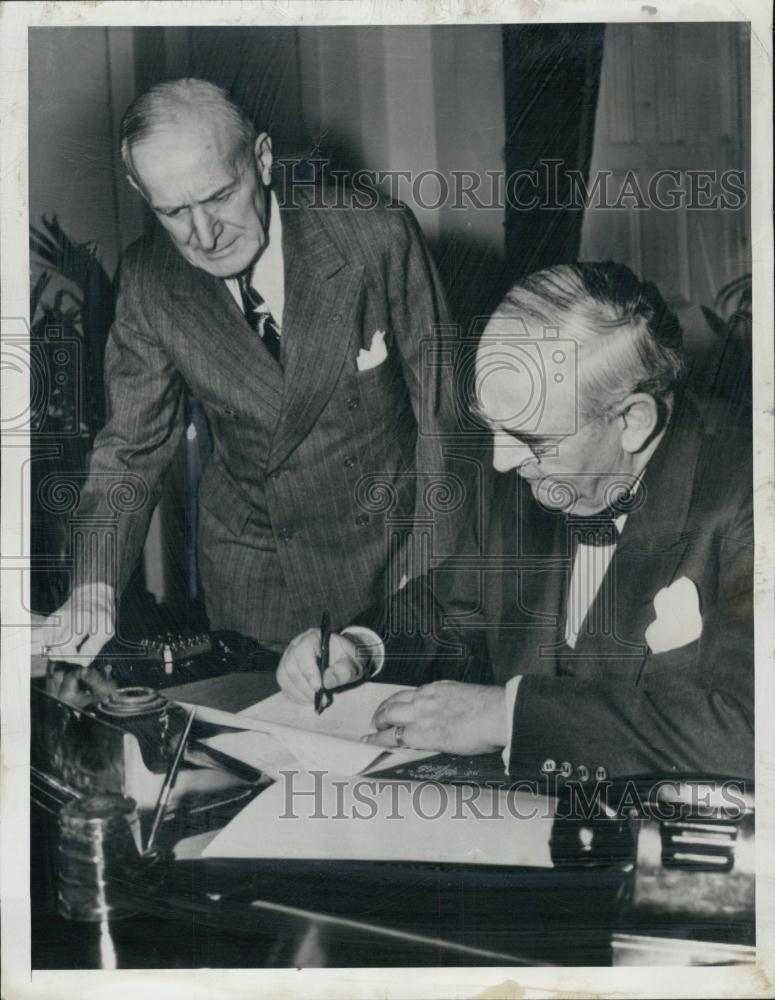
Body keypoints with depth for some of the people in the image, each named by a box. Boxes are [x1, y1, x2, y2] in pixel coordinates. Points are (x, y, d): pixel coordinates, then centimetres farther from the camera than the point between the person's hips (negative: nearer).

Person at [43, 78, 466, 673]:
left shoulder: (378, 236, -20)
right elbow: (133, 445, -3)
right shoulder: (148, 282, -11)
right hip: (252, 576, 2)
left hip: (391, 550, -2)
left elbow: (442, 407, -12)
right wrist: (96, 585, -17)